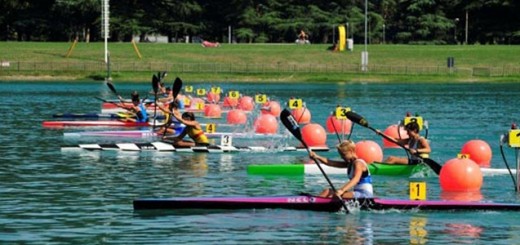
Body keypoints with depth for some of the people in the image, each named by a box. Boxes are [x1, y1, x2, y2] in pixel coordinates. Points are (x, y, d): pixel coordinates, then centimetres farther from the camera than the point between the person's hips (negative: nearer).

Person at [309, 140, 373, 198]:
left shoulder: (358, 163, -13)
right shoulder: (349, 163, 18)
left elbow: (356, 179, -30)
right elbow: (331, 163, 8)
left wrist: (342, 190, -45)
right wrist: (317, 157, -8)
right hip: (357, 193, 10)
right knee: (327, 191, 2)